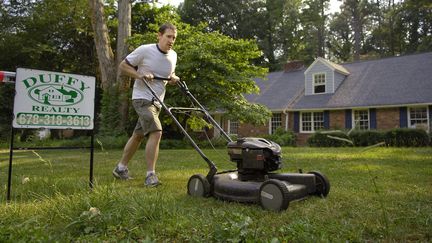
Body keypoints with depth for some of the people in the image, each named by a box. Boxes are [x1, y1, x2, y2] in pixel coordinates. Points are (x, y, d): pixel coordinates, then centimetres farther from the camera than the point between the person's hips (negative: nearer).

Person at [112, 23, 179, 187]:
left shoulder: (173, 56, 7)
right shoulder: (144, 50, -11)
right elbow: (123, 66, -4)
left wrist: (173, 79, 0)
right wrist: (140, 75, -19)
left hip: (157, 102, 7)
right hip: (142, 98, -7)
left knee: (138, 135, 15)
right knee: (156, 132, -22)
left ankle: (121, 168, 30)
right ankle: (150, 175, -15)